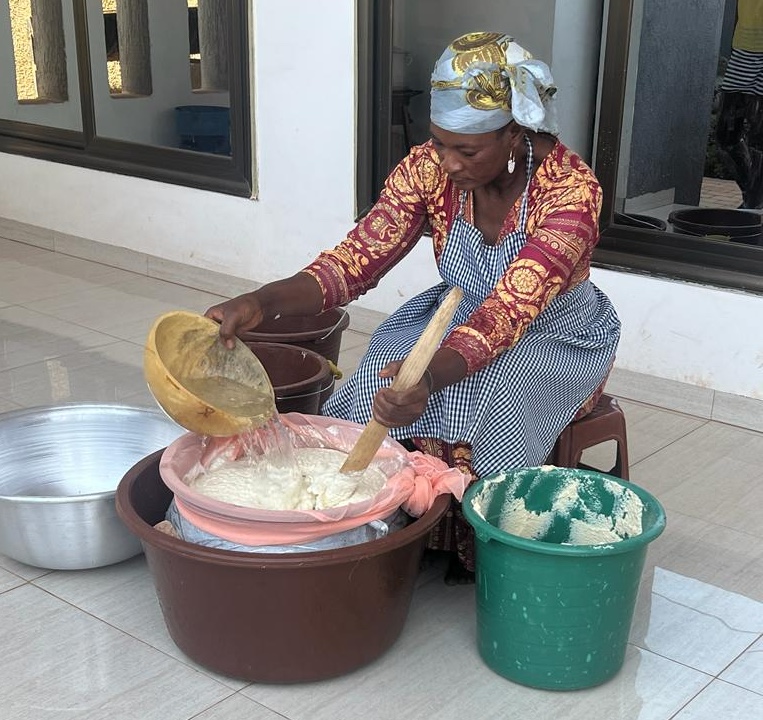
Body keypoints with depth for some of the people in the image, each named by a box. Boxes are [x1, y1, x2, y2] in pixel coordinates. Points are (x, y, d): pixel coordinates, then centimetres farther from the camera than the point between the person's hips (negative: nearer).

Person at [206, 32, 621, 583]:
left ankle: (472, 546, -6)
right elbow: (359, 258, -19)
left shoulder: (570, 189, -29)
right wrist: (262, 302, -37)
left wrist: (431, 374, -57)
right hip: (462, 316, 4)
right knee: (380, 386, -25)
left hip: (555, 333, -4)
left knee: (477, 405, -33)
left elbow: (508, 311, -38)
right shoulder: (430, 168, -15)